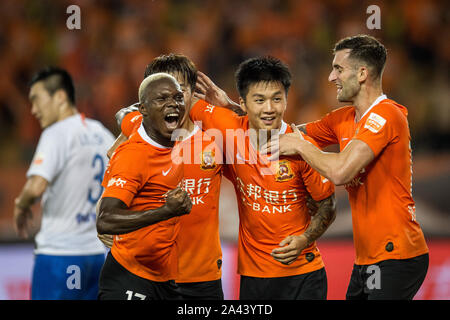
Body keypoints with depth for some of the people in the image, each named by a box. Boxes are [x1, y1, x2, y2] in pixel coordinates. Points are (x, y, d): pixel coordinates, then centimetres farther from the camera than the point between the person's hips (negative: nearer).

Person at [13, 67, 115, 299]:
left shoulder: (57, 134, -12)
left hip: (59, 253, -7)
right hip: (97, 253, 8)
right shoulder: (102, 134, 12)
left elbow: (36, 186, -26)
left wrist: (21, 206, -6)